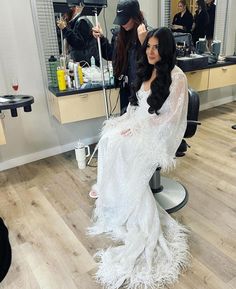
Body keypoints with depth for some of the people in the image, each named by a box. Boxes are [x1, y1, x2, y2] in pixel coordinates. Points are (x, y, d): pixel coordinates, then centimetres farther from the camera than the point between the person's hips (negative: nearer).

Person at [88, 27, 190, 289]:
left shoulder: (176, 77, -12)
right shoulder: (147, 71, 13)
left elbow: (170, 117, -16)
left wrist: (138, 128, -19)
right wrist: (124, 122, 0)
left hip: (160, 131, -7)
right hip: (139, 125, 8)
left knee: (121, 149, -27)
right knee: (109, 138, -16)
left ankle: (131, 213, -9)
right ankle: (112, 199, -4)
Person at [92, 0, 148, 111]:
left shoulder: (146, 34, -16)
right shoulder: (118, 33, 3)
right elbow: (111, 55, 17)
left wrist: (143, 41, -36)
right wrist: (101, 38, 5)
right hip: (124, 87, 6)